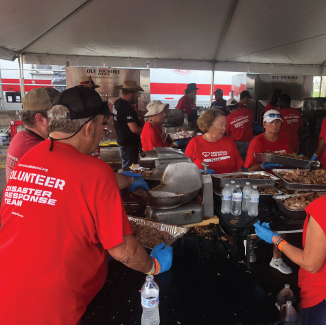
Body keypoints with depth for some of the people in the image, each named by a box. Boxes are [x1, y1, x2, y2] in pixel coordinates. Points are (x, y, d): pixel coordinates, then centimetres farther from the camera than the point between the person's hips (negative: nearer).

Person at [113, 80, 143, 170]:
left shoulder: (117, 103, 7)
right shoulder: (126, 108, -24)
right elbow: (134, 129, -29)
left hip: (121, 141, 10)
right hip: (129, 145, -10)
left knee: (126, 167, 23)